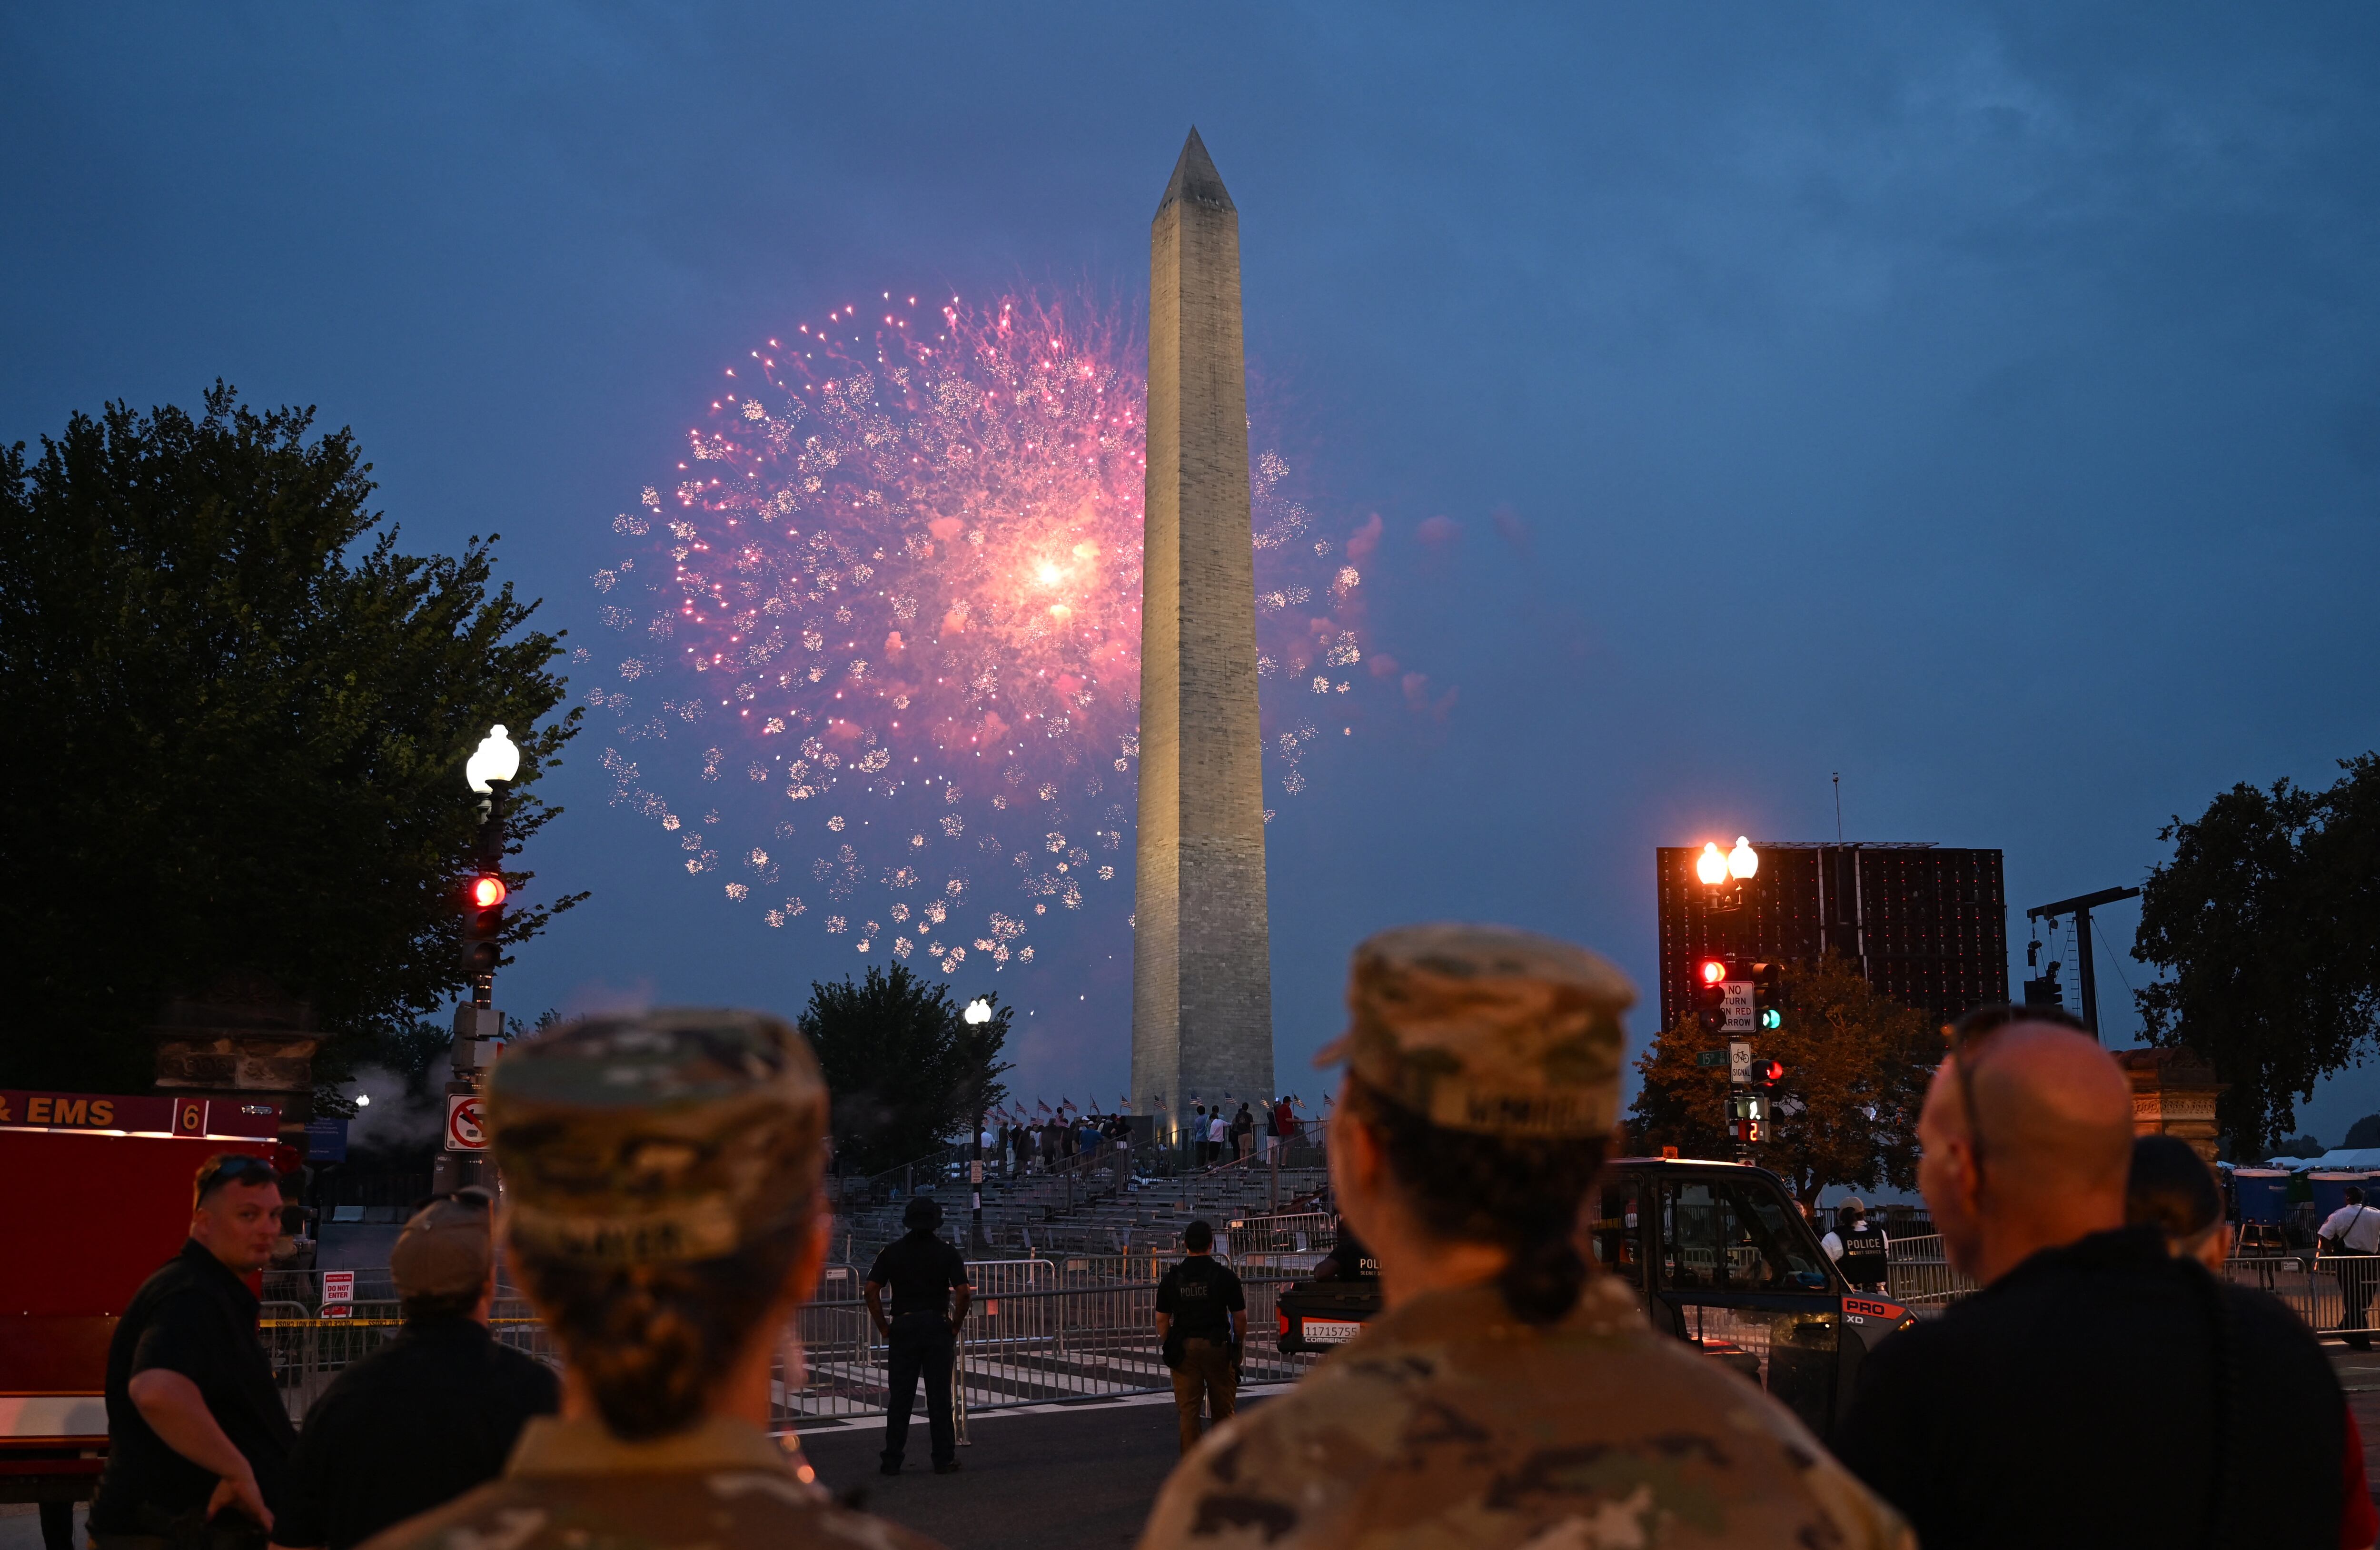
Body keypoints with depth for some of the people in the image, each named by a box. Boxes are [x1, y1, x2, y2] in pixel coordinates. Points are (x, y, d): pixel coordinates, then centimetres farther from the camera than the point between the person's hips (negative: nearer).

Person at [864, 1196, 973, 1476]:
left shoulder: (892, 1252, 3)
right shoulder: (946, 1252, -2)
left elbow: (871, 1291, -4)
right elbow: (964, 1293, -12)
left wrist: (884, 1327, 2)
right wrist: (955, 1325, 0)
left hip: (903, 1327, 1)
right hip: (938, 1327, -1)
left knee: (899, 1398, 6)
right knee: (940, 1397, 4)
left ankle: (892, 1461, 8)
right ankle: (944, 1460, 6)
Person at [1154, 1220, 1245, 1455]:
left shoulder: (1171, 1279, 1)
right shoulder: (1225, 1276, -4)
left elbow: (1162, 1319, 5)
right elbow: (1240, 1317, -2)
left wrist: (1168, 1347, 18)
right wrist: (1240, 1343, 13)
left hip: (1184, 1348, 1)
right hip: (1218, 1347, -1)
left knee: (1188, 1411, 5)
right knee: (1222, 1409, 10)